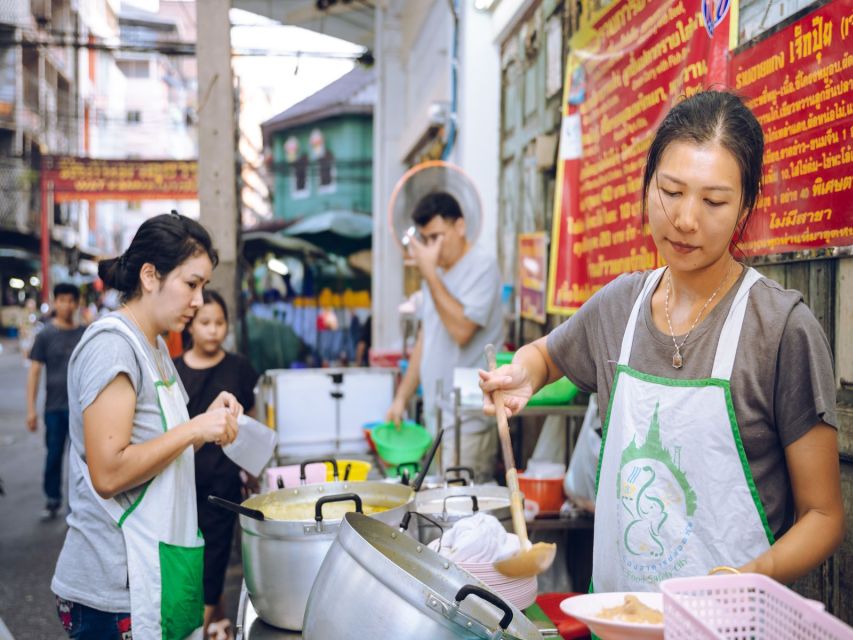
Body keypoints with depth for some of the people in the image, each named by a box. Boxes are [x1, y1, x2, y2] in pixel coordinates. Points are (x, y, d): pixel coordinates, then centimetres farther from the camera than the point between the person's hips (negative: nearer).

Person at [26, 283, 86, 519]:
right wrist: (31, 409, -7)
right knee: (54, 454, 7)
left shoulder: (86, 334, 3)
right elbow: (34, 371, -2)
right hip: (55, 407, -1)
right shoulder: (46, 334, -1)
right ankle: (52, 499, 23)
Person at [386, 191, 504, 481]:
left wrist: (430, 274, -17)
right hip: (437, 414, 7)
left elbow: (461, 330, -21)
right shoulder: (437, 273, 15)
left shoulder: (482, 266, -9)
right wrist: (401, 397, 17)